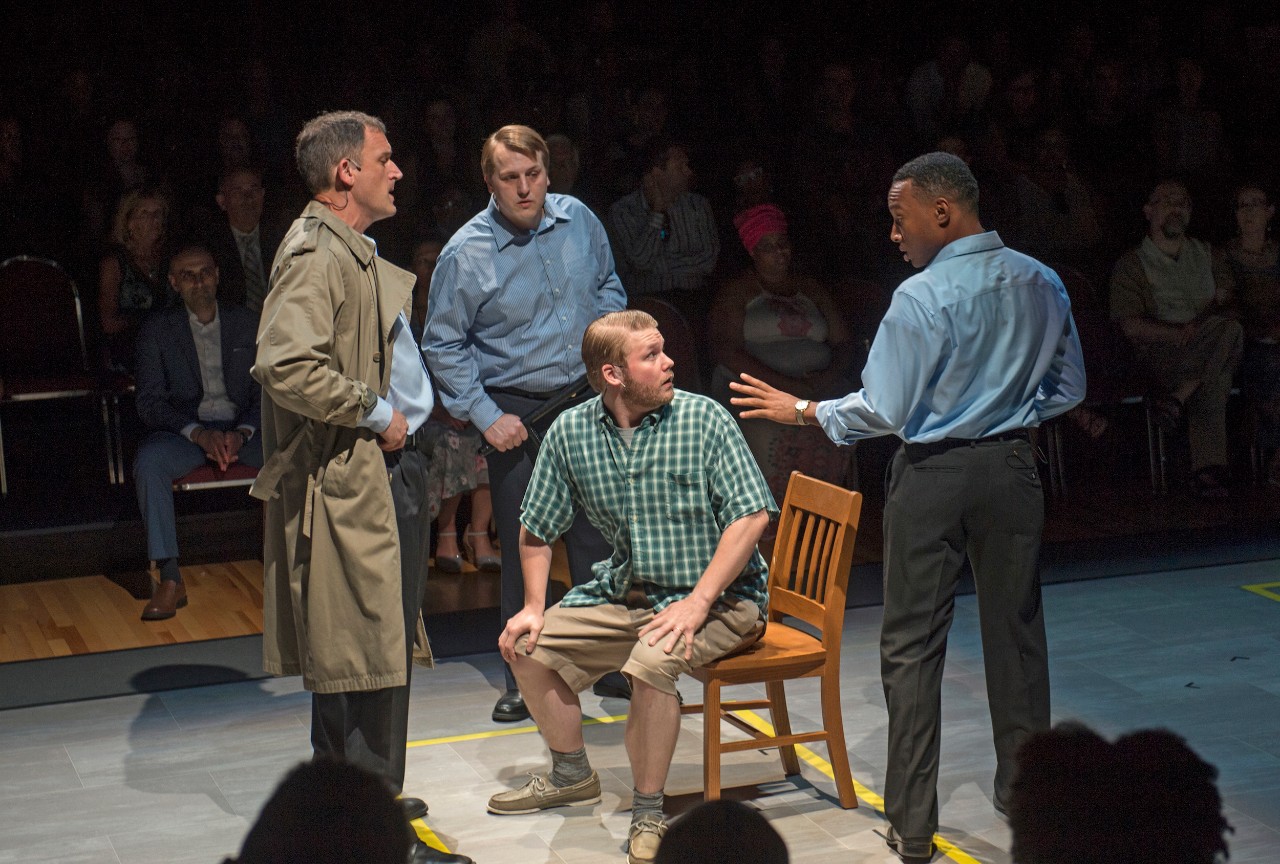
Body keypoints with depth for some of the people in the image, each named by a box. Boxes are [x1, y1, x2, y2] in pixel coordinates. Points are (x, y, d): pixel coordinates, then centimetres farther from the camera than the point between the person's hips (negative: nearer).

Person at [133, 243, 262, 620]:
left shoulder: (247, 323, 10)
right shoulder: (157, 329, 5)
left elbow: (266, 394, 5)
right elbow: (150, 403, -3)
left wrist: (241, 433, -16)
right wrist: (199, 433, -19)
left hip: (243, 429, 1)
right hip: (185, 430, -1)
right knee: (149, 460, -35)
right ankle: (170, 580, -32)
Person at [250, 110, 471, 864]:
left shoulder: (355, 255, 18)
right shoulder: (317, 256, -16)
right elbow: (286, 364, -29)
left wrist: (401, 418, 18)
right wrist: (377, 414, -19)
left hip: (387, 468, 11)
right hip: (351, 481, -11)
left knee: (378, 647, 17)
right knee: (370, 653, -8)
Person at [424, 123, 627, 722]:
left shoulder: (579, 220, 1)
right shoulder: (466, 252, -11)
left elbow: (609, 286, 18)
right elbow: (444, 345, -4)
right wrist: (485, 416, -11)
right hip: (516, 413, -3)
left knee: (597, 543, 9)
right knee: (522, 551, 2)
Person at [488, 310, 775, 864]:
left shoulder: (704, 419, -14)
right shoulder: (570, 433, -2)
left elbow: (751, 514, -18)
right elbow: (537, 528, 10)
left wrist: (697, 602, -24)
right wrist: (534, 607, -1)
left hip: (718, 597, -6)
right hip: (624, 592, 6)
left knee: (650, 662, -33)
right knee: (528, 646, 1)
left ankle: (648, 814, -14)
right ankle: (572, 776, 24)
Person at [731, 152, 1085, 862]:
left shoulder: (920, 298, -16)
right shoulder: (1042, 284, 2)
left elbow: (884, 410, -14)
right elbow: (1068, 389, 11)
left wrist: (802, 411, -2)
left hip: (932, 476, -5)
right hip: (1011, 467, 5)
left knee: (912, 644, 3)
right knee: (1014, 626, 15)